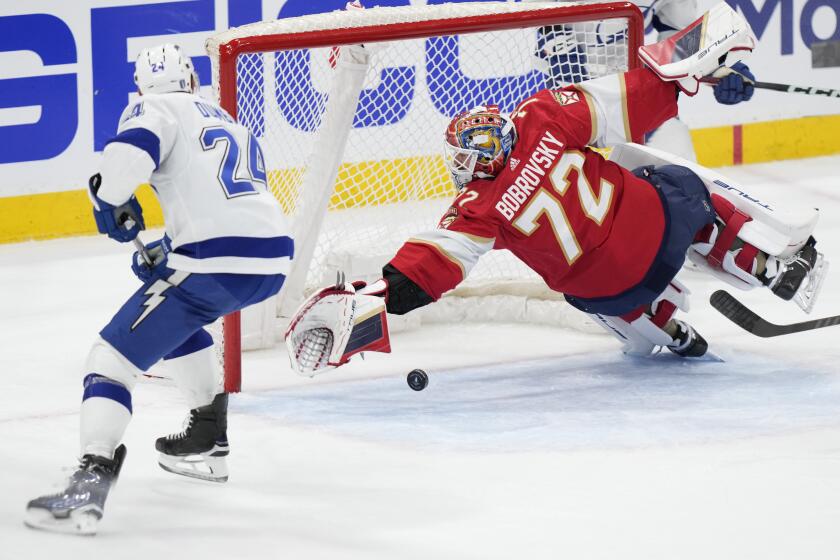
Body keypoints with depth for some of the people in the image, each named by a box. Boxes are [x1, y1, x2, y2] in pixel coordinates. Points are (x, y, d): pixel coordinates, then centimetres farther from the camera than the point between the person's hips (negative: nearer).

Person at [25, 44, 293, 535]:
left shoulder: (156, 110, 7)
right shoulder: (228, 123, 30)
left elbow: (129, 154, -15)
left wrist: (113, 203, 2)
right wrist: (163, 254, 35)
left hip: (217, 264, -8)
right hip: (274, 259, 8)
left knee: (115, 355, -4)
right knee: (176, 317, 36)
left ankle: (91, 483, -21)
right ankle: (208, 442, 40)